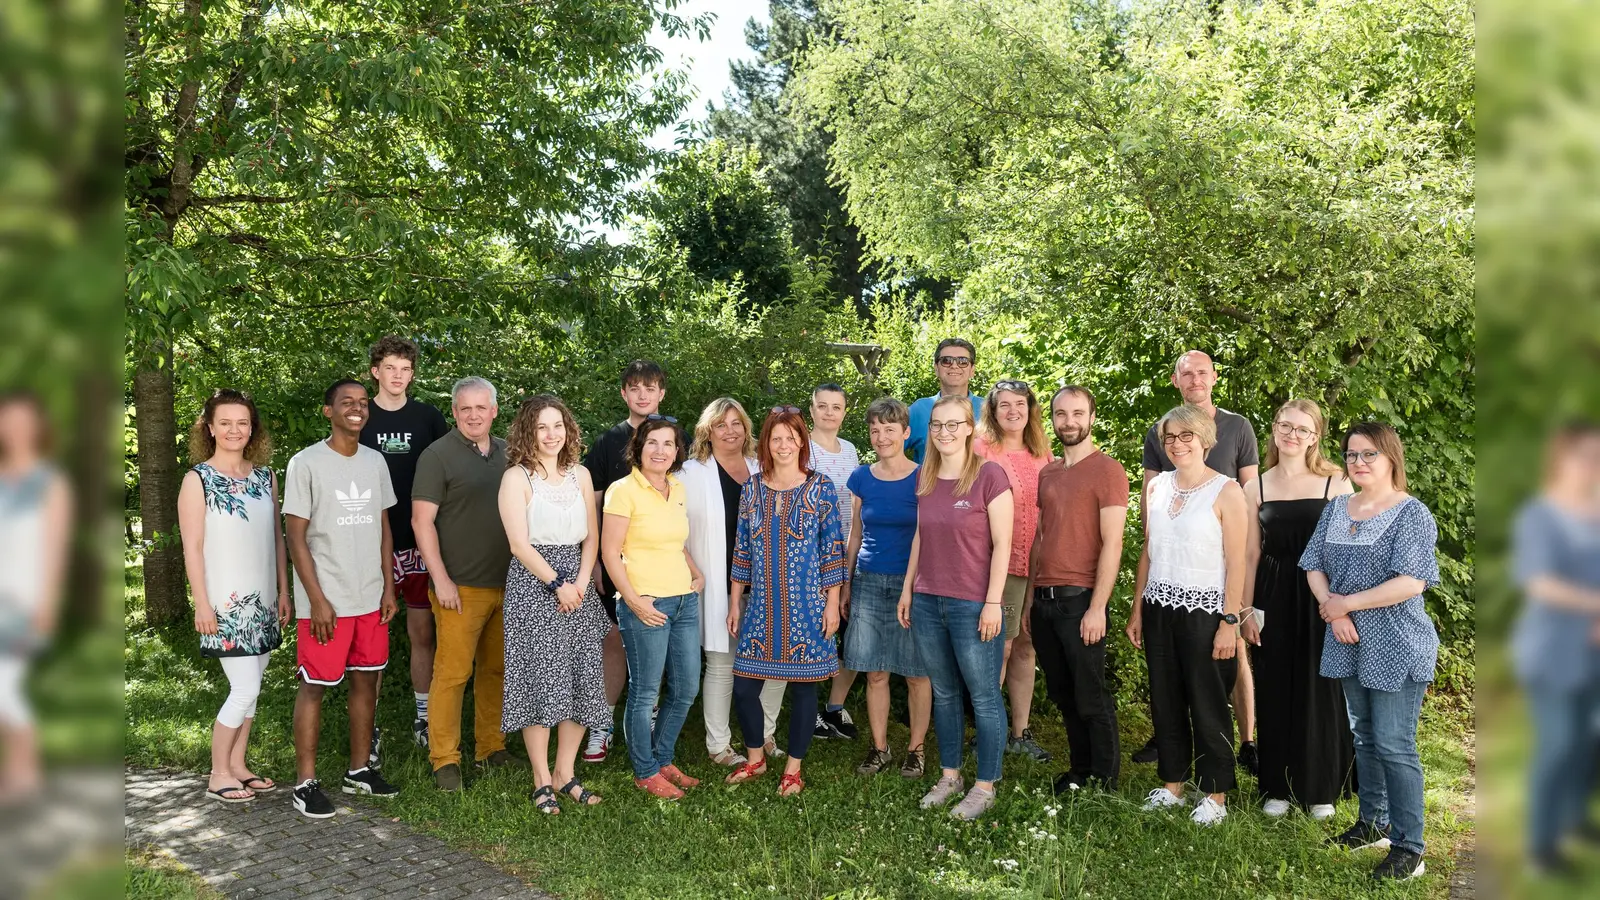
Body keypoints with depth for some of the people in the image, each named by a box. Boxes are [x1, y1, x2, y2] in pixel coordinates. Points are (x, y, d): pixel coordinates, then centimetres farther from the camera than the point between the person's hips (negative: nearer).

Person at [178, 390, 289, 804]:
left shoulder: (265, 476, 8)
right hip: (226, 603, -5)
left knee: (250, 687, 11)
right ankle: (218, 775, 9)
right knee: (245, 689, -6)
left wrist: (284, 591, 9)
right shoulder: (198, 479, -7)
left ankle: (237, 765, 24)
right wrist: (202, 604, -13)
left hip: (263, 599, 5)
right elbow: (192, 547, -9)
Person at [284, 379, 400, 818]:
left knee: (366, 681, 11)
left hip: (371, 599, 5)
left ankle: (359, 769, 23)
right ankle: (306, 782, 10)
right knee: (314, 686, 1)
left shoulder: (375, 461, 9)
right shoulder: (306, 463, -7)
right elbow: (297, 538, -8)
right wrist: (317, 600, -13)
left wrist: (389, 588, 7)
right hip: (325, 601, -5)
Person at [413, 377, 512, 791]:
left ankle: (491, 748, 23)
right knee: (452, 672, -4)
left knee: (496, 669, 12)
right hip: (461, 586, -5)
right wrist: (441, 579, -14)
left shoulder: (508, 454, 12)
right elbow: (422, 520, -9)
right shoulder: (438, 455, -6)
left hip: (507, 585, 6)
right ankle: (445, 760, 5)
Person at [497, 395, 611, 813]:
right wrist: (557, 584, -13)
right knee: (540, 680, -2)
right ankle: (542, 780, 9)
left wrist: (581, 582, -5)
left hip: (577, 586, 5)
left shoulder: (580, 475, 11)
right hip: (533, 586, -5)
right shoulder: (516, 478, -5)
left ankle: (566, 773, 18)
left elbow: (591, 536, 9)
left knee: (583, 680, 5)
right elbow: (519, 544, -11)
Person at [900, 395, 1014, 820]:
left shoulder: (989, 475, -10)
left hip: (973, 606, -6)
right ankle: (949, 776, 29)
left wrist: (993, 602, -14)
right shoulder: (925, 478, 9)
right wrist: (907, 589, 15)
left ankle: (984, 786, 16)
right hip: (927, 602, 6)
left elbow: (1001, 543, -11)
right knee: (943, 694, 16)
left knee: (984, 697, 4)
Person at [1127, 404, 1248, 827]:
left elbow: (1236, 562, -9)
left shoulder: (1225, 491, -7)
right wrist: (1137, 610, 10)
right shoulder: (1157, 487, 8)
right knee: (1165, 700, 11)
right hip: (1159, 608, 5)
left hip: (1204, 610, -5)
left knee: (1208, 704, 2)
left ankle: (1215, 794, 16)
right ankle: (1172, 783, 25)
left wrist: (1230, 622, -13)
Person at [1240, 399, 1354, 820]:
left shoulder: (1335, 483, -1)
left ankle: (1321, 789, 20)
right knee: (1276, 692, 8)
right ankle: (1278, 787, 21)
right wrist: (1246, 610, 4)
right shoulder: (1257, 487, 6)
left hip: (1322, 596, -2)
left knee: (1321, 691, 5)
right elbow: (1251, 554, 7)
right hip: (1274, 598, 2)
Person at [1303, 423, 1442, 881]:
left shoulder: (1411, 513, -10)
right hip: (1349, 644, 6)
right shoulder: (1336, 509, 9)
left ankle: (1408, 847, 5)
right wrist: (1332, 609, -11)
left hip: (1395, 648, -6)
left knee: (1394, 745, -5)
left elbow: (1412, 581, -20)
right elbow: (1314, 566, 7)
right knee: (1364, 736, 17)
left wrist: (1347, 603, -17)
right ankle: (1372, 822, 31)